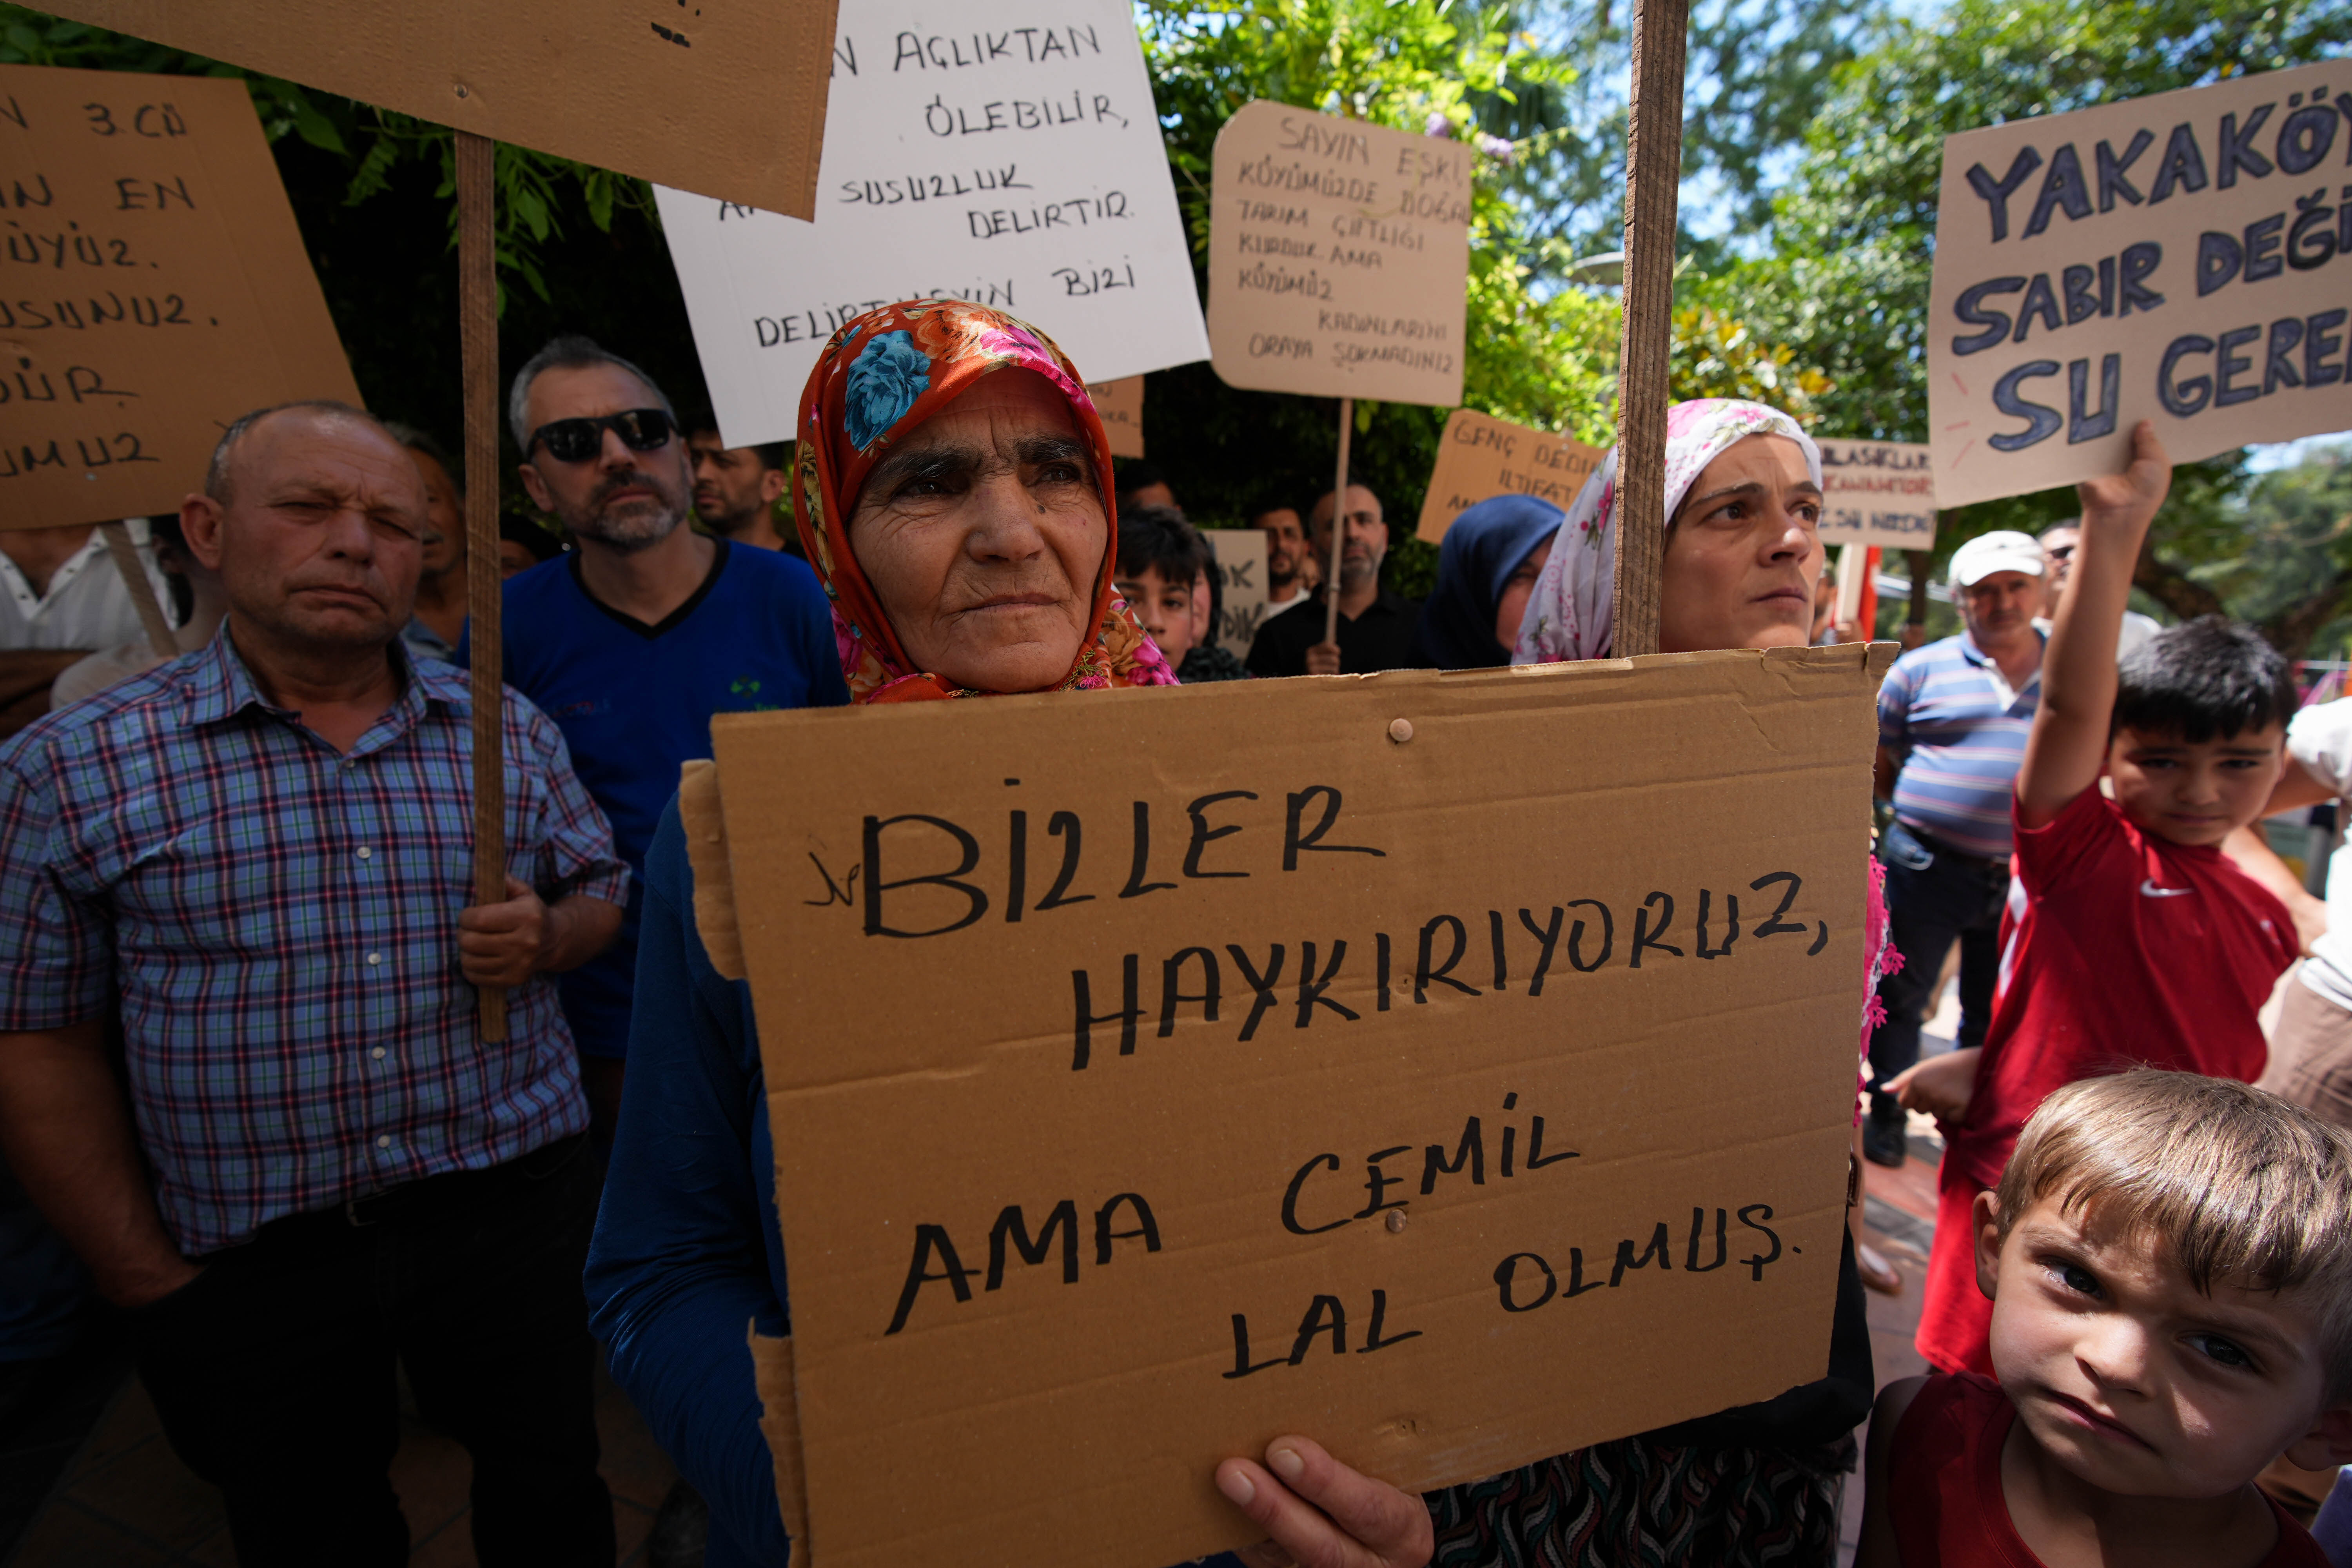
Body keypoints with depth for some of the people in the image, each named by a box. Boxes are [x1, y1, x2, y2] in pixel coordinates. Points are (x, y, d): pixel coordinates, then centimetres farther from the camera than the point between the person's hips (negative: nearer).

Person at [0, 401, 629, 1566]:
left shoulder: (510, 733, 0)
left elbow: (602, 892, 10)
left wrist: (548, 936, -13)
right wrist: (146, 1282, -3)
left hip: (514, 1213, 2)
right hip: (248, 1270, -1)